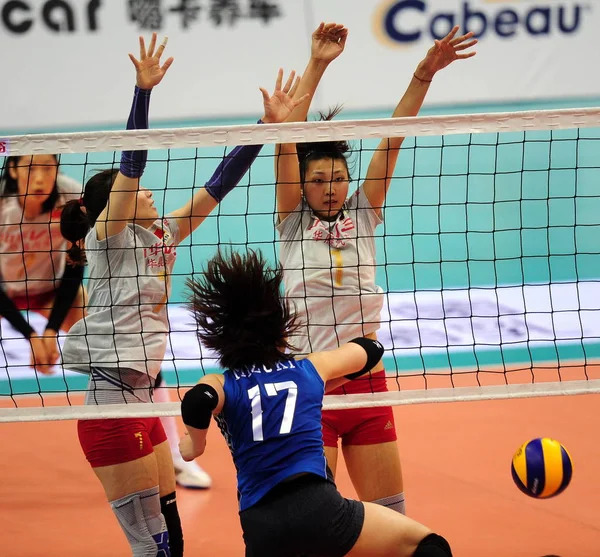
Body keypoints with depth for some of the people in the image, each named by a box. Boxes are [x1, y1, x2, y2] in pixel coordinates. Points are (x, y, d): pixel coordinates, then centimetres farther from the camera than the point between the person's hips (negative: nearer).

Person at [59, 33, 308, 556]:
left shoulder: (160, 236, 12)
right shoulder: (107, 238, -6)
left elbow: (217, 185, 11)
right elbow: (130, 163, -19)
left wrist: (268, 124, 5)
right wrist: (143, 90, -29)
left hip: (142, 401, 8)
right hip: (113, 405, -8)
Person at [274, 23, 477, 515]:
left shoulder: (363, 214, 6)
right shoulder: (293, 222, 0)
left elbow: (392, 138, -2)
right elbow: (287, 138, -10)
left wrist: (425, 73, -10)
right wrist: (317, 66, -16)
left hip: (367, 384, 3)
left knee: (390, 513, 7)